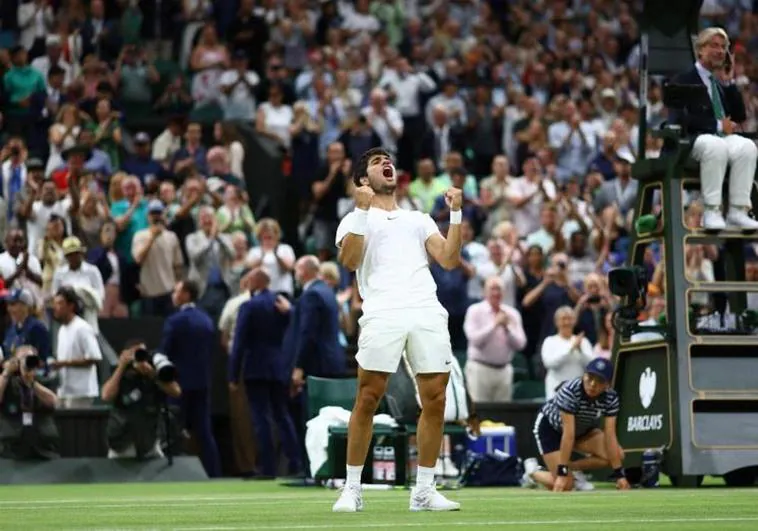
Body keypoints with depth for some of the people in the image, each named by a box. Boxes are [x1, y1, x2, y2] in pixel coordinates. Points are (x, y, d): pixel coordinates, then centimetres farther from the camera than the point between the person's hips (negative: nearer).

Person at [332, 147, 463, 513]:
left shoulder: (419, 220, 28)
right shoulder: (356, 219, 17)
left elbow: (448, 259, 14)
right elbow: (350, 261, -2)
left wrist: (456, 213, 8)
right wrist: (362, 211, -8)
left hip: (428, 313, 4)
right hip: (382, 314, -3)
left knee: (435, 399, -2)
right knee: (368, 399, -9)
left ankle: (424, 490, 6)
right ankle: (352, 489, -2)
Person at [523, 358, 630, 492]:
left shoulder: (611, 398, -23)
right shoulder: (570, 391, -37)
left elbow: (610, 436, -22)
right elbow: (568, 435, -38)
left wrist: (619, 475, -26)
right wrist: (562, 473, -37)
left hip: (582, 430, 5)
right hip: (550, 427, -5)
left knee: (617, 455, -17)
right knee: (565, 484, -17)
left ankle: (573, 468, 4)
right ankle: (532, 471, 13)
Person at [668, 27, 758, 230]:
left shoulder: (724, 82, 24)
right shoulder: (683, 80, 6)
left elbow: (740, 117, 14)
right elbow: (680, 119, -9)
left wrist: (729, 82, 8)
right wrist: (718, 125, -12)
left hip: (724, 137, 5)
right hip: (694, 139, -5)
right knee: (715, 146, -39)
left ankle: (737, 211, -31)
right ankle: (712, 211, -38)